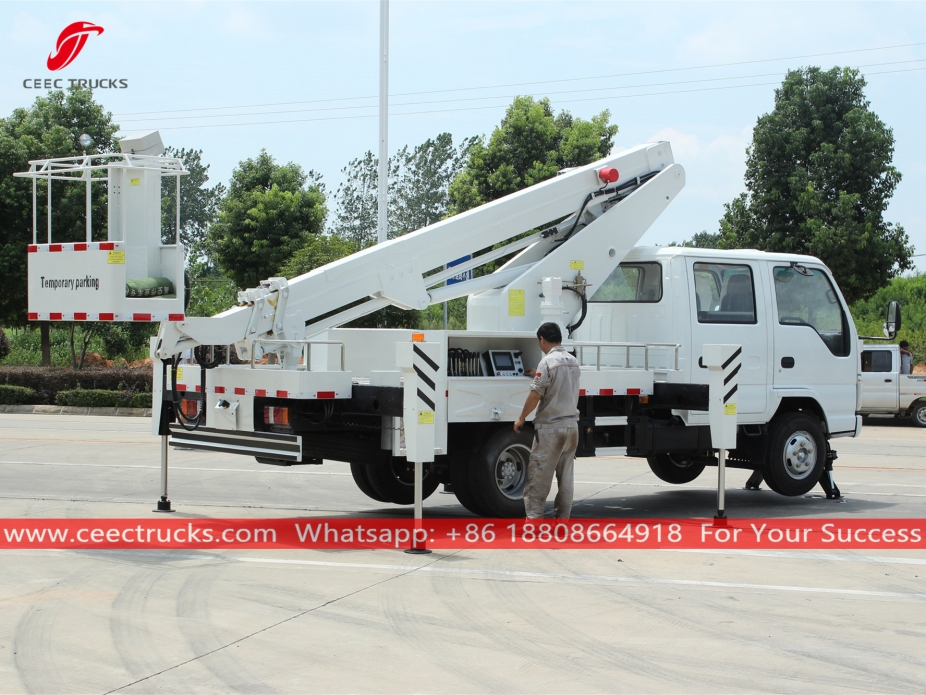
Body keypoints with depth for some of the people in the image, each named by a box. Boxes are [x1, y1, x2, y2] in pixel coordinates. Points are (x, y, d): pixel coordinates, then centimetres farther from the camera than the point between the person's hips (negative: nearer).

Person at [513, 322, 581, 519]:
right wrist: (538, 375, 35)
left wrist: (521, 418, -3)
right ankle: (562, 519, 11)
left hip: (550, 427, -7)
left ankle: (533, 517, -8)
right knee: (566, 477, 10)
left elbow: (535, 395, -15)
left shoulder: (548, 362, -13)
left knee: (538, 475, -4)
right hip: (572, 424, 7)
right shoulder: (573, 362, 9)